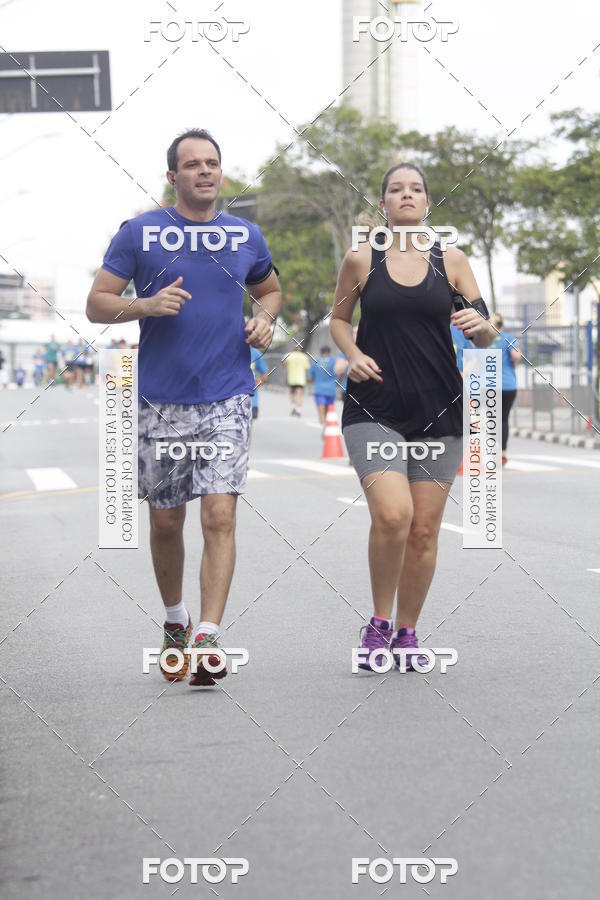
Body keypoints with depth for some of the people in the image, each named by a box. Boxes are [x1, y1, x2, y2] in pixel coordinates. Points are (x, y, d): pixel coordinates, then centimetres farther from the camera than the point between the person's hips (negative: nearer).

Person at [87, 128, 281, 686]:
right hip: (161, 403, 0)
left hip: (227, 400, 0)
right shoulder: (139, 233, 0)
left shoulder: (245, 237, 8)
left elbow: (269, 289, 26)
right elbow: (97, 304, 1)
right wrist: (148, 306, -16)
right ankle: (175, 621, 32)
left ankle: (207, 640, -14)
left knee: (219, 516, -12)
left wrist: (264, 319, 4)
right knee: (165, 521, 10)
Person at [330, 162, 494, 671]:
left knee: (424, 530, 4)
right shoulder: (362, 261, 2)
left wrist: (480, 325, -17)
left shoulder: (451, 261, 6)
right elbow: (339, 318, 17)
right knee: (391, 514, -21)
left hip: (439, 410, 2)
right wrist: (353, 354, -3)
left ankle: (406, 633, 20)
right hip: (375, 409, -2)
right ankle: (379, 623, -1)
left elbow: (486, 338, 7)